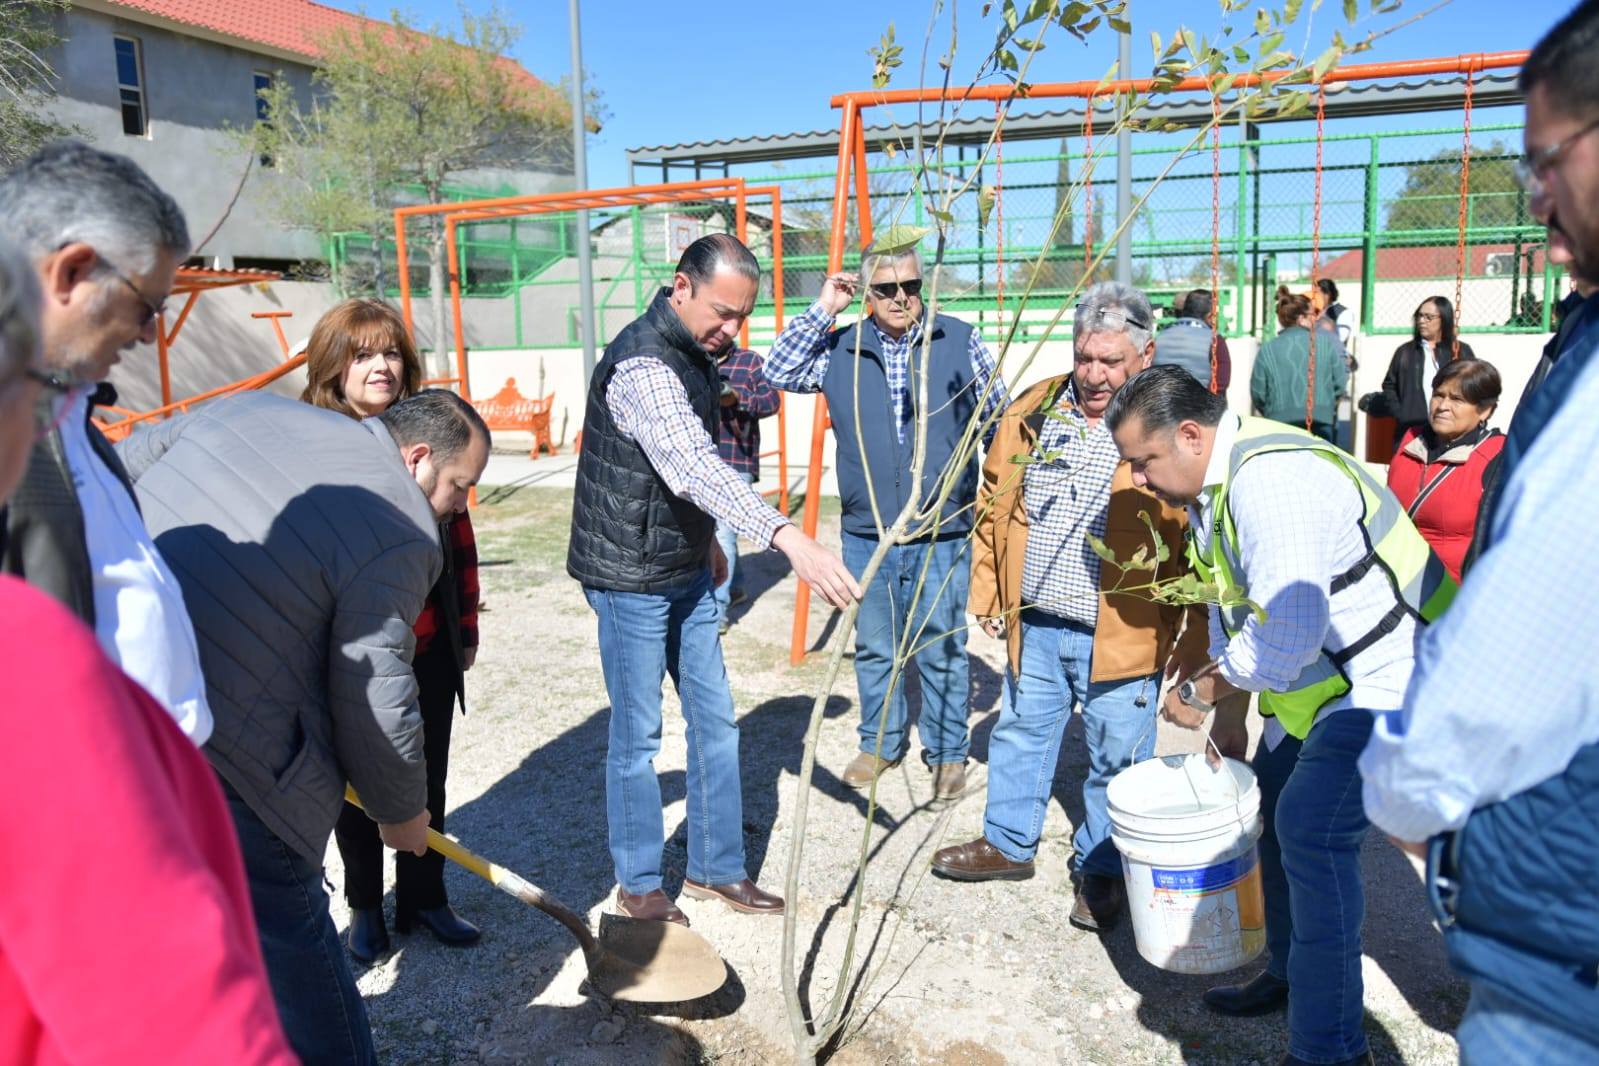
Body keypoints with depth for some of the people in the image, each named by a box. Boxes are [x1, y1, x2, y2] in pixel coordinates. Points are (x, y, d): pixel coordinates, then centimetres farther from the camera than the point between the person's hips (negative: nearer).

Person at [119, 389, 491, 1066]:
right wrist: (402, 812, 7)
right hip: (213, 754, -8)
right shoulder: (402, 533, -12)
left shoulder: (246, 406, 9)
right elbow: (374, 700, -10)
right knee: (286, 942, 11)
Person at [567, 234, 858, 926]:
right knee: (637, 736, 4)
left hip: (685, 572, 9)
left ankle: (715, 868, 26)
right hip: (631, 578, -9)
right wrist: (787, 537, -53)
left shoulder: (695, 352, 6)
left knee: (715, 720, 12)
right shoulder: (643, 364, -25)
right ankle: (639, 884, 23)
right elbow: (695, 468, -42)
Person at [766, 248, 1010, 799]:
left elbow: (1000, 418, 7)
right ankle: (881, 742, 34)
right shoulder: (840, 348, 5)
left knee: (941, 651, 8)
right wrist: (821, 311, -5)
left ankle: (948, 751, 26)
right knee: (874, 648, 15)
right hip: (866, 534, 2)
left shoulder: (961, 342, 1)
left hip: (943, 534, -2)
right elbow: (779, 373, -2)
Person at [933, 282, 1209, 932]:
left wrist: (1195, 650, -10)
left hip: (1120, 636, -4)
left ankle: (1100, 870, 31)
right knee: (1020, 732, 19)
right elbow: (994, 506, 12)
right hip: (1034, 625, 4)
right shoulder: (1032, 412, 3)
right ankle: (1008, 843, 39)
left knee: (1116, 760, 10)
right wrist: (988, 591, 10)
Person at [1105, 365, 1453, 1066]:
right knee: (1274, 804, 16)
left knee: (1310, 832, -14)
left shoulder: (1274, 482, -30)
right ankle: (1289, 975, 35)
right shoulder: (1211, 482, 4)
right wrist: (1228, 708, 14)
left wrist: (1204, 688, -17)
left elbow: (1284, 637, -33)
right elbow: (1232, 602, 14)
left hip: (1389, 674, -11)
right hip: (1322, 674, 11)